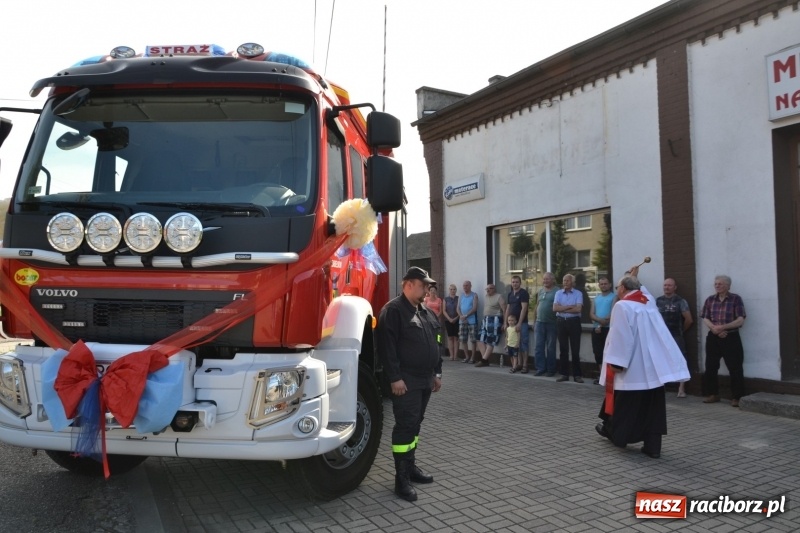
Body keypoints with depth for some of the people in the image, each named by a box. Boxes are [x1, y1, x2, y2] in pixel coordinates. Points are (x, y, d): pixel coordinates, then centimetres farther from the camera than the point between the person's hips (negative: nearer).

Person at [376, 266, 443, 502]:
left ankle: (410, 466, 27)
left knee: (415, 424, 16)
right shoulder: (393, 310, -12)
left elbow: (435, 344, 22)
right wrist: (395, 377, -21)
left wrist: (437, 372, 18)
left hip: (424, 380, 8)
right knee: (405, 426, -7)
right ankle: (401, 479, -2)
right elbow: (387, 346, -18)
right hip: (406, 381, -8)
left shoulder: (426, 312, 15)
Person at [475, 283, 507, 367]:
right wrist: (484, 319, 12)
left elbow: (504, 310, -10)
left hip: (495, 320, -8)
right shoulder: (486, 297, 19)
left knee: (490, 342, -7)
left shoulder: (499, 297, -4)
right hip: (485, 320, 8)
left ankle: (484, 360, -7)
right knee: (482, 340, 0)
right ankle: (485, 360, 1)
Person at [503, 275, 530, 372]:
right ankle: (519, 364, 15)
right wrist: (505, 322, 9)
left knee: (523, 343, -5)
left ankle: (525, 365, -2)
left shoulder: (523, 293, -7)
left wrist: (519, 323, -18)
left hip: (522, 323, -7)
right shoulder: (510, 294, 14)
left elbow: (524, 308, -13)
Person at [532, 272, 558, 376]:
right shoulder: (540, 291, 13)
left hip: (551, 323, -5)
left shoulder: (557, 292, -6)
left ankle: (550, 370, 14)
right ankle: (540, 368, 11)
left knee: (550, 347, 5)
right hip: (539, 322, 5)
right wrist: (534, 321, 15)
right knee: (538, 346, 4)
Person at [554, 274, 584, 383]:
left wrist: (562, 309, -9)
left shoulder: (578, 293, -2)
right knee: (563, 349, 7)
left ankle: (577, 375, 7)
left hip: (574, 322, -3)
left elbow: (578, 309, -15)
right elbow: (555, 308, -5)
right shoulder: (558, 293, 6)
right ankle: (564, 374, 14)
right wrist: (570, 306, -11)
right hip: (561, 322, 3)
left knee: (575, 349, 0)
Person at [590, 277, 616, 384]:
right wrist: (600, 320, -15)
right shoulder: (596, 298, 16)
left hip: (608, 328, -5)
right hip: (596, 328, 5)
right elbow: (591, 314, 5)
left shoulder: (614, 297, 0)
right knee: (598, 352, 6)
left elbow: (613, 314, -10)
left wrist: (601, 325, -11)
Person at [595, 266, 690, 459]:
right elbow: (638, 288, 34)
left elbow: (619, 337, -20)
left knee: (624, 402, 12)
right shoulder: (649, 301, 8)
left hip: (631, 367, -6)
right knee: (652, 408, 7)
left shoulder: (622, 306, -13)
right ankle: (652, 446, 7)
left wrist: (614, 363, -18)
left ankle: (615, 433, 30)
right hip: (652, 365, 6)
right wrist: (633, 277, 46)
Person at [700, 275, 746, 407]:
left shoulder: (736, 299, -3)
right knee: (710, 367, 6)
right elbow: (705, 319, 2)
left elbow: (740, 320, -10)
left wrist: (723, 327, -21)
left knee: (735, 369, -4)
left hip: (731, 338, -4)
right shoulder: (710, 300, 8)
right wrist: (715, 329, -16)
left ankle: (736, 397, 3)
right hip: (713, 338, 4)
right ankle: (713, 394, 17)